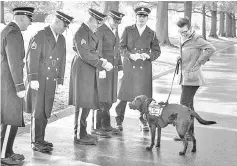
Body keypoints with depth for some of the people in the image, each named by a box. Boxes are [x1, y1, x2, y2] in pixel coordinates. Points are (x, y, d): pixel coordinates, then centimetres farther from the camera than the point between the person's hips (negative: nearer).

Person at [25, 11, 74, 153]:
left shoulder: (62, 39, 10)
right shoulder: (40, 36, -10)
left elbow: (62, 61, 13)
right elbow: (32, 58, -15)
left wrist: (60, 81, 10)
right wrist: (33, 79, -20)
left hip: (51, 82, 6)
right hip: (38, 81, -6)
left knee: (46, 111, 8)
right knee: (38, 111, -4)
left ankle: (40, 139, 17)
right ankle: (36, 142, 2)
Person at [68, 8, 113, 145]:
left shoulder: (91, 32, 15)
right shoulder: (81, 32, -16)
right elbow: (84, 54, -22)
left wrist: (102, 61, 0)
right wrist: (102, 63, -19)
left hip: (89, 71, 10)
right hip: (82, 70, -10)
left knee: (86, 104, 15)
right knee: (83, 104, -6)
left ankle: (81, 133, 24)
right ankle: (79, 136, 0)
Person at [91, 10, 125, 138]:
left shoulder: (115, 31, 16)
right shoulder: (100, 31, -9)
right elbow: (98, 51, -14)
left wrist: (120, 68, 16)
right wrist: (101, 68, -20)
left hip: (113, 68, 8)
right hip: (103, 69, -8)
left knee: (109, 98, 9)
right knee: (103, 99, -6)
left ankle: (105, 125, 16)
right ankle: (98, 127, 0)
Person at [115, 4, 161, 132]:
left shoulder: (151, 33, 9)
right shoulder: (128, 30, 6)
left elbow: (157, 51, 12)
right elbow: (121, 47, 2)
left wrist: (148, 56, -9)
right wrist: (131, 55, -15)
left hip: (144, 68, 1)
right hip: (129, 67, -1)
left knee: (144, 95, 0)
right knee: (124, 94, -1)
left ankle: (143, 121, 15)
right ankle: (119, 121, 9)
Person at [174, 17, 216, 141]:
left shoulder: (196, 39, -15)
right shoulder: (183, 39, 11)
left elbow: (211, 49, -26)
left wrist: (198, 63, -20)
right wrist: (180, 58, 5)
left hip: (192, 76, -9)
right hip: (185, 76, 9)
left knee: (184, 103, -10)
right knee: (188, 104, 11)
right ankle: (190, 131, 17)